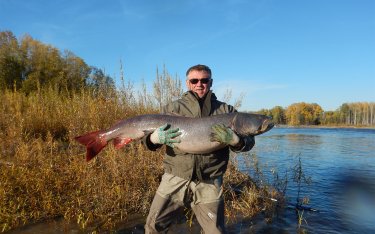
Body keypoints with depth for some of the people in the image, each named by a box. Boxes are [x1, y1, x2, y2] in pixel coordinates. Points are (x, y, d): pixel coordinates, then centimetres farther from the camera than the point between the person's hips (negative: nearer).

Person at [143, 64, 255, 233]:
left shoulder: (226, 111, 5)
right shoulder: (172, 108, 5)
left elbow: (248, 142, 1)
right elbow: (147, 136, 3)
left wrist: (233, 140, -21)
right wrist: (155, 138, -21)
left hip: (208, 183, 0)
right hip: (175, 178, 1)